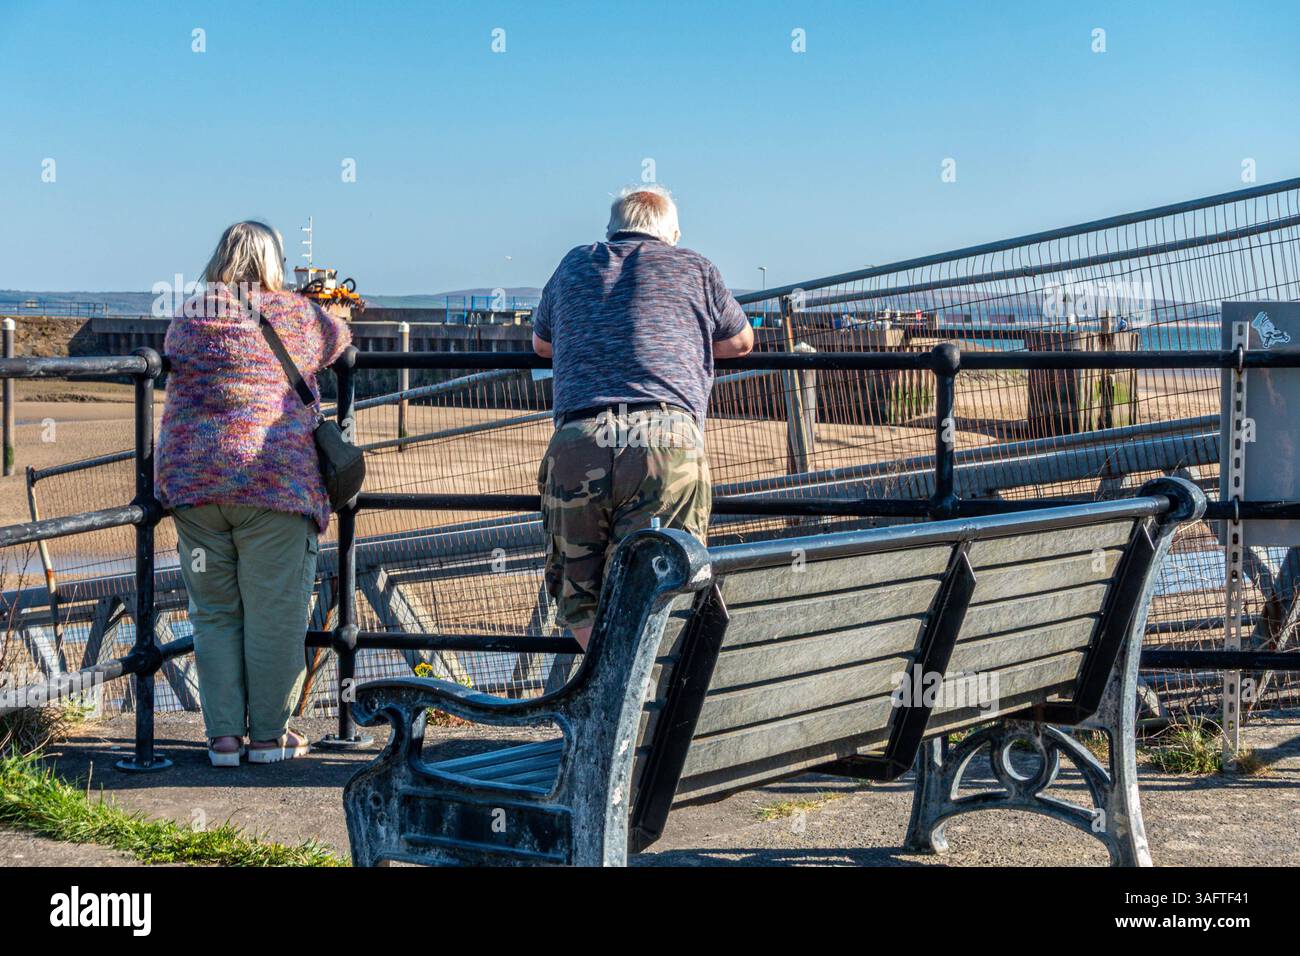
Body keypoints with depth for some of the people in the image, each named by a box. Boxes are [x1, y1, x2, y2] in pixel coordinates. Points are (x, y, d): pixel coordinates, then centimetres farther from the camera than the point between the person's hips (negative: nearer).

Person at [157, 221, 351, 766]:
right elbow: (340, 340, 24)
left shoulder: (187, 318, 13)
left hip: (191, 476, 3)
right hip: (275, 480, -3)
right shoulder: (297, 315, 6)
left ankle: (223, 734, 13)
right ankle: (269, 735, 12)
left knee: (214, 613, 12)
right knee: (274, 614, 6)